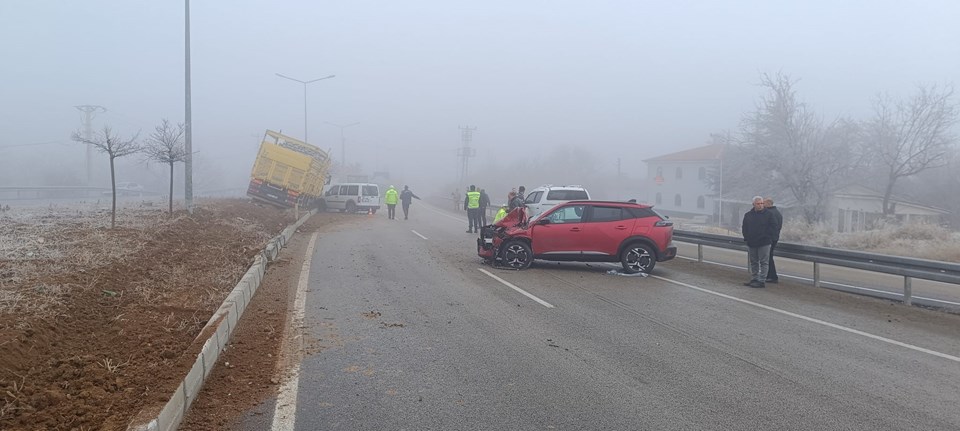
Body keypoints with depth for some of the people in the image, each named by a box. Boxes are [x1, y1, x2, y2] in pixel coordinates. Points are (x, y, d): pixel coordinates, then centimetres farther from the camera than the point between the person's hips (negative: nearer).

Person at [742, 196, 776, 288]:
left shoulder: (769, 214, -1)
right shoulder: (748, 215, 9)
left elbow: (771, 228, -2)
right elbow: (744, 228, 12)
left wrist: (766, 237, -10)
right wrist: (747, 238, 1)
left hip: (764, 243, -4)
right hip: (751, 243, 4)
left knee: (763, 263, -2)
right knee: (753, 263, 12)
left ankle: (761, 281, -1)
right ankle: (754, 279, 21)